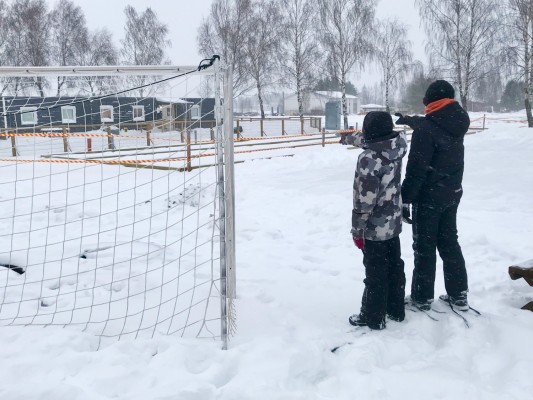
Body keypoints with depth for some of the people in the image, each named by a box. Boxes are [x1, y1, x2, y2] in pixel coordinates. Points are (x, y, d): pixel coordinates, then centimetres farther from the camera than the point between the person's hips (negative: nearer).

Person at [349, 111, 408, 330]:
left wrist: (357, 230, -14)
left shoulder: (369, 158, -24)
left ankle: (373, 317, 18)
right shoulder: (396, 151, -2)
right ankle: (396, 309, 33)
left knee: (375, 273, 5)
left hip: (375, 227, -8)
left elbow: (365, 199, -21)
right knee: (395, 267, 18)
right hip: (393, 222, 8)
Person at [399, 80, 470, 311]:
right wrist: (409, 120, 39)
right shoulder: (457, 122, 2)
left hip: (429, 196, -7)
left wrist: (405, 199, -15)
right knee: (449, 242, 17)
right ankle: (459, 295, 23)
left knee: (424, 247, 4)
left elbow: (417, 169, -22)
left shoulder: (425, 129, -21)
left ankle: (422, 297, 15)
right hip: (452, 193, 7)